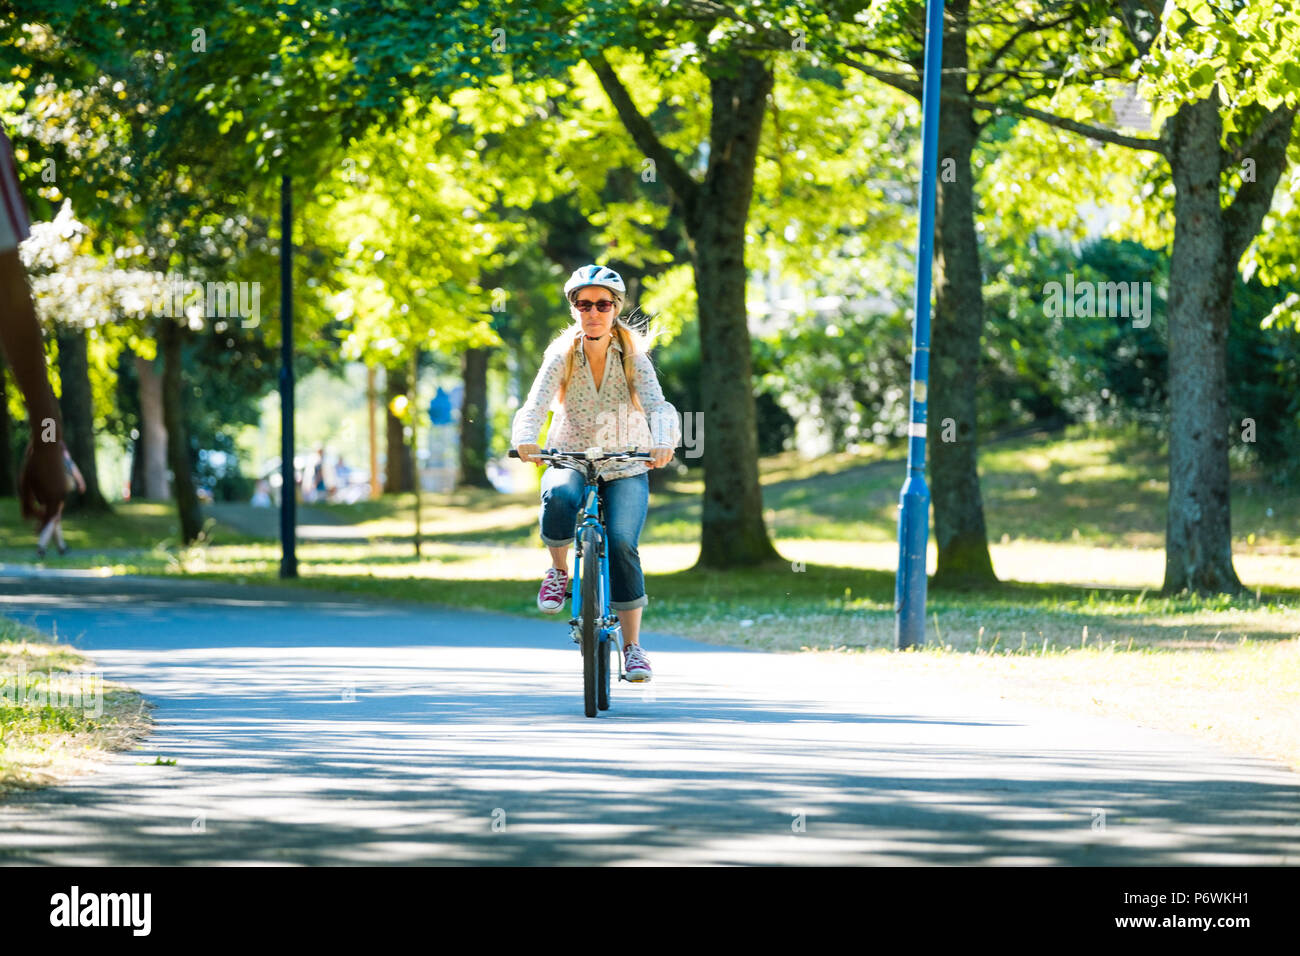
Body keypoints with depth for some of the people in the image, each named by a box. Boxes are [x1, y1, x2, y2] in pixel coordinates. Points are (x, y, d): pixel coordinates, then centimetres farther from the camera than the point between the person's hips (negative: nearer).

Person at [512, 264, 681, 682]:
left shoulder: (633, 358, -8)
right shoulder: (562, 356, -7)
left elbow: (657, 406, -22)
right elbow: (535, 405, -21)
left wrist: (662, 443, -44)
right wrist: (525, 439, -44)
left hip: (626, 469, 0)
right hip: (570, 460, 0)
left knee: (622, 544, -21)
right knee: (559, 497, -36)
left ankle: (633, 645, -9)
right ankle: (558, 572, -9)